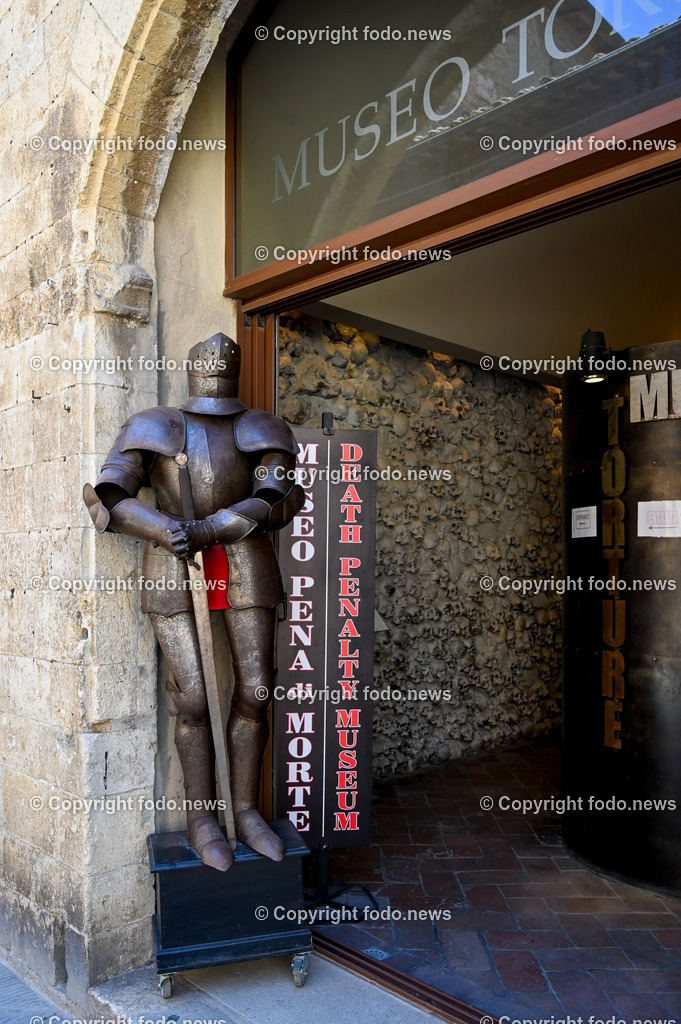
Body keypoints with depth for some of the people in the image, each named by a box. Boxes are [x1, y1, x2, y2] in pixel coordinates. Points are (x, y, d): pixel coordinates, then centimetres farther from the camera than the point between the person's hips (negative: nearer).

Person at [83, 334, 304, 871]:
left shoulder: (263, 431, 10)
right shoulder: (155, 427, 8)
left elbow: (275, 502, -7)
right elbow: (105, 495, -3)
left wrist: (203, 531, -19)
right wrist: (164, 530, -21)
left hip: (244, 563, 2)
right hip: (175, 570, -1)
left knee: (255, 691, 0)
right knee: (193, 697, -2)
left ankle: (246, 809, 17)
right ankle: (201, 817, 14)